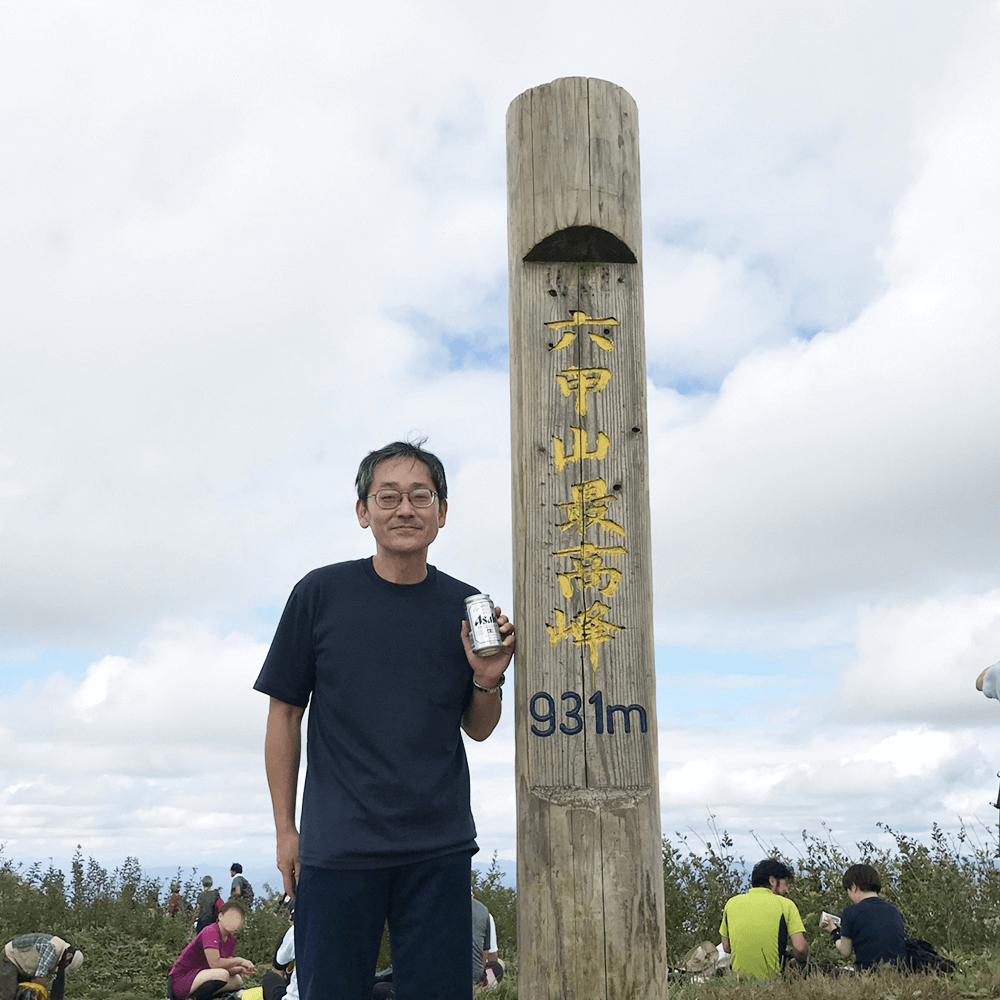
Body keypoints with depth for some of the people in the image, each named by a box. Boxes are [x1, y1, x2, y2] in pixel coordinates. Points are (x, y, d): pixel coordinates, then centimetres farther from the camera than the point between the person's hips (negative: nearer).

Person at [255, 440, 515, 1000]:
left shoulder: (464, 606, 4)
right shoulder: (320, 593, -1)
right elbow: (285, 714, 4)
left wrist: (487, 679, -8)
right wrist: (285, 829, 2)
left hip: (440, 848, 2)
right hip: (337, 845, -2)